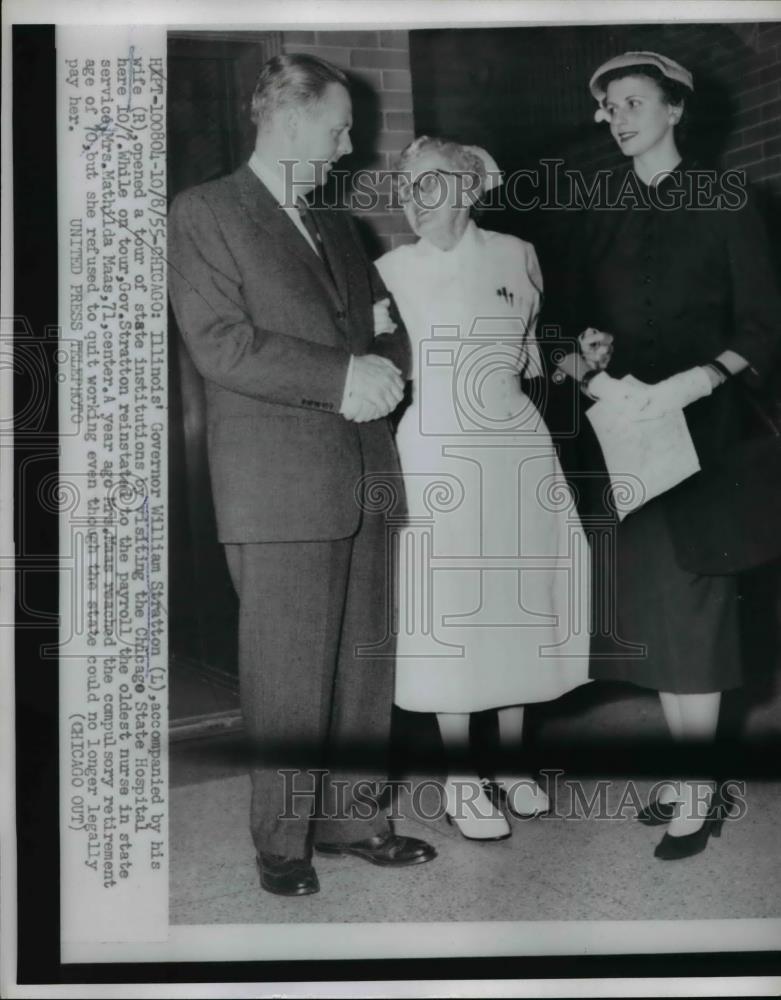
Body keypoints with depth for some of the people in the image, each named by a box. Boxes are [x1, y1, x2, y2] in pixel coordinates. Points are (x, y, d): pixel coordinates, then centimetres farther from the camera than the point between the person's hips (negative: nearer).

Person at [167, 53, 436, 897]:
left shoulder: (336, 225, 21)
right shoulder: (203, 214, -1)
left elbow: (386, 319, 23)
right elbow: (221, 344, -13)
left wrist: (387, 366, -1)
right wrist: (343, 377, -16)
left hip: (362, 474, 7)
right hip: (277, 486, -6)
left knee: (364, 663, 10)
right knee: (288, 676, -1)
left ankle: (345, 814, 24)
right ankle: (283, 839, 16)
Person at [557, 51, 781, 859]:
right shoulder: (602, 215, 13)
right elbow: (576, 321, 12)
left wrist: (686, 384, -20)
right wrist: (595, 372, -10)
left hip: (697, 428, -4)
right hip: (621, 429, 4)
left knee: (689, 603, -5)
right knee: (647, 602, 5)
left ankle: (697, 791, 5)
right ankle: (693, 767, 17)